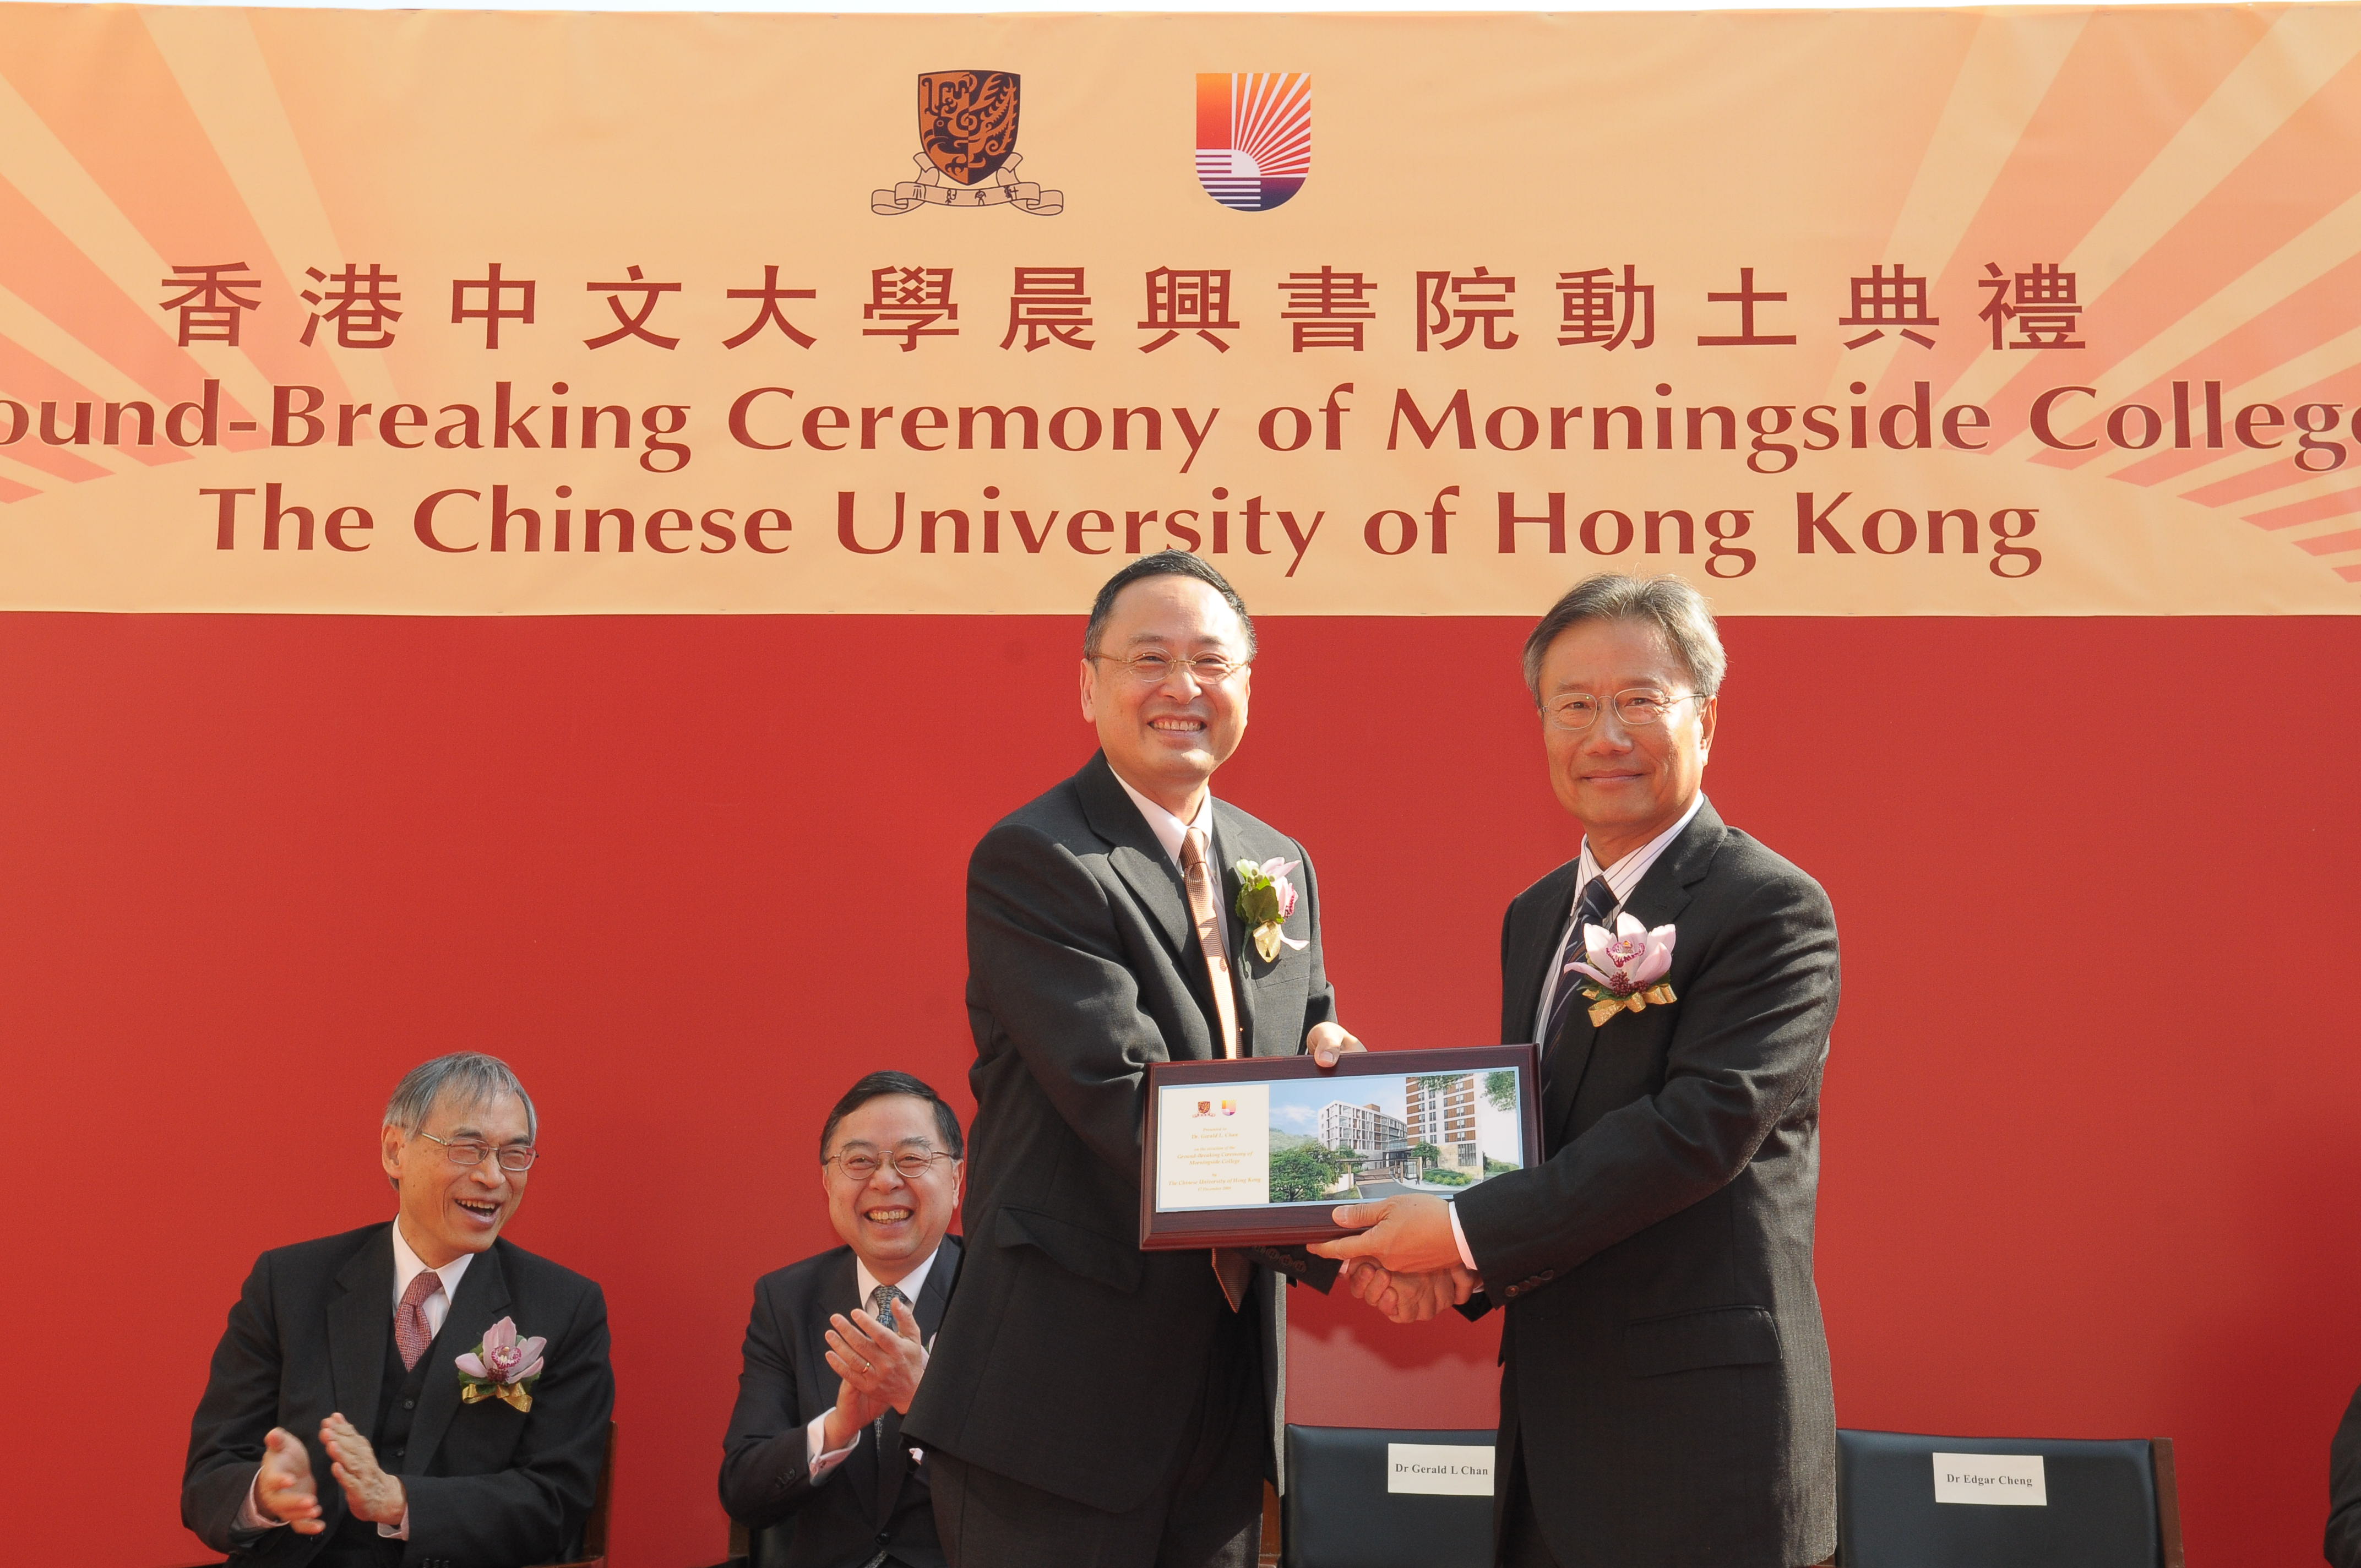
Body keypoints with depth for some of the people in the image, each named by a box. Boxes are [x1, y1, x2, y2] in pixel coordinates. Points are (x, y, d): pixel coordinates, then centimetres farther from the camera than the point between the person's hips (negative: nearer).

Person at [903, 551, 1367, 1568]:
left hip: (1229, 1378, 7)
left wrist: (1328, 1064, -8)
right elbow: (1121, 1096, -22)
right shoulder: (1030, 862, -12)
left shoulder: (1281, 865, 12)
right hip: (1068, 1381, -6)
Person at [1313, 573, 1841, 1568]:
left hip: (1700, 1429, -7)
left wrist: (1469, 1232, -22)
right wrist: (1438, 1262, -5)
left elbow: (1703, 1124, -21)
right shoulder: (1535, 917, 13)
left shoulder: (1773, 910, -11)